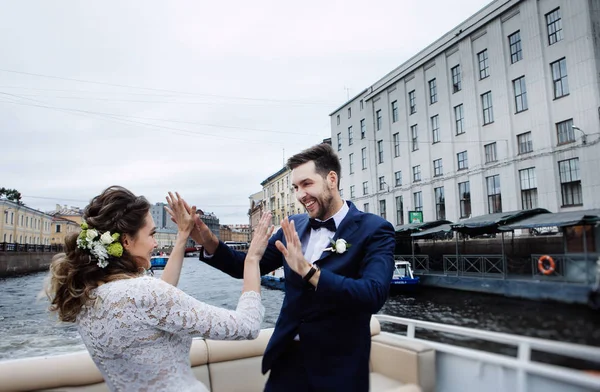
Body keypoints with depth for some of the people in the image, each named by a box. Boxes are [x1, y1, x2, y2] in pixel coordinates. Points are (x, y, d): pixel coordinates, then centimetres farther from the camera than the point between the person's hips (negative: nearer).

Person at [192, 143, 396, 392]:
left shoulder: (374, 230, -13)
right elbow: (249, 266, 6)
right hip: (287, 357, 4)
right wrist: (210, 243, -11)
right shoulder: (293, 226, 3)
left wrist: (308, 271, -37)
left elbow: (374, 295, -26)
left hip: (337, 367, -4)